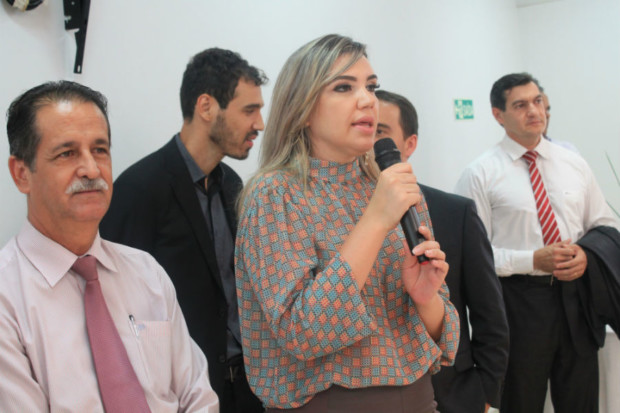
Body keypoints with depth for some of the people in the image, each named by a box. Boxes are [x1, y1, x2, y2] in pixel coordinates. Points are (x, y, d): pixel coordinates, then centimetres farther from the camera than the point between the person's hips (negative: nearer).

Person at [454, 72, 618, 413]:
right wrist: (533, 260, -19)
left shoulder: (574, 164, 8)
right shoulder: (481, 174, -6)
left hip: (575, 297, 4)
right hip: (519, 300, -4)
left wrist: (587, 256, -7)